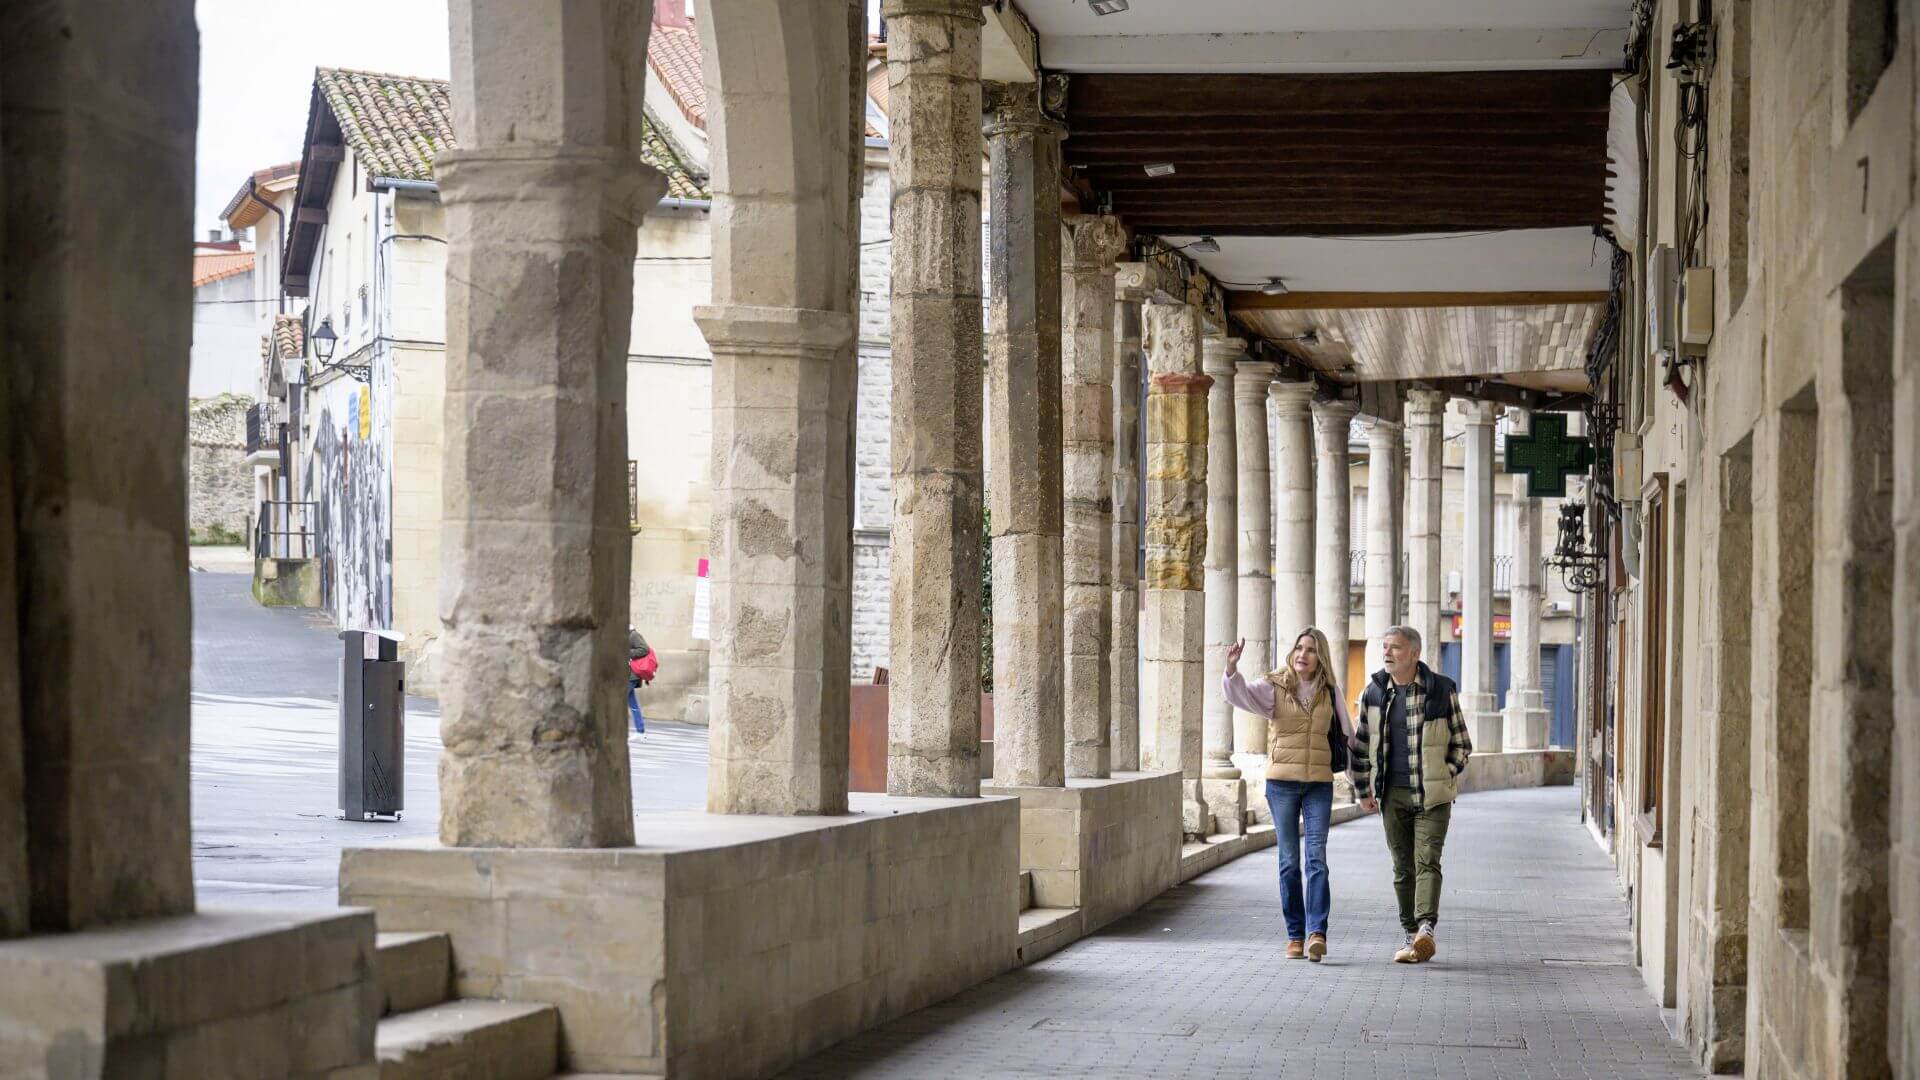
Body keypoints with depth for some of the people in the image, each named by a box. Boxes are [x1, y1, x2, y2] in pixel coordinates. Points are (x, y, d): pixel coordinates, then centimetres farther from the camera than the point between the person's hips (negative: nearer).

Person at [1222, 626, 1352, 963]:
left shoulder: (1329, 692, 8)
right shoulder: (1274, 687, 0)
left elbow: (1345, 732, 17)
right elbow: (1240, 694, -18)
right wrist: (1232, 667, -38)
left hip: (1319, 783, 1)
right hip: (1282, 781, -1)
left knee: (1316, 857, -9)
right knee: (1289, 860, 3)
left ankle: (1317, 932, -16)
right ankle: (1295, 935, 9)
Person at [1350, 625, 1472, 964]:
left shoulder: (1442, 690, -2)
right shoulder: (1374, 692, 6)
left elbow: (1461, 744, 6)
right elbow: (1360, 744, 15)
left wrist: (1447, 777, -3)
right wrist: (1363, 790, 13)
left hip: (1432, 795, -3)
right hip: (1393, 795, 4)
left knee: (1427, 861, -16)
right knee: (1403, 868, 6)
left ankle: (1426, 929, -27)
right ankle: (1411, 936, 12)